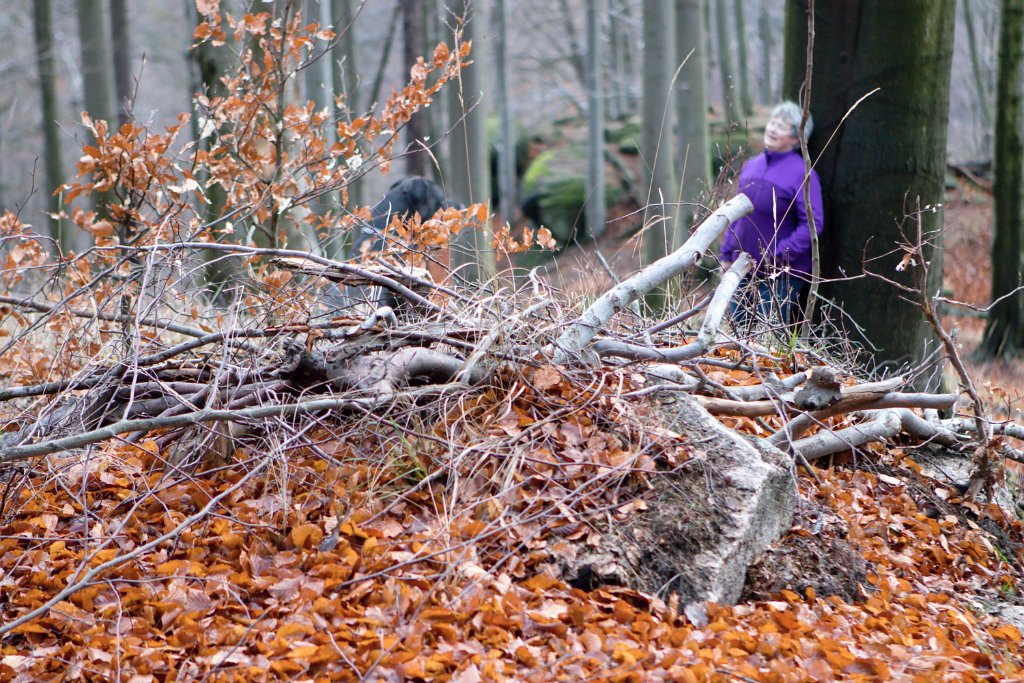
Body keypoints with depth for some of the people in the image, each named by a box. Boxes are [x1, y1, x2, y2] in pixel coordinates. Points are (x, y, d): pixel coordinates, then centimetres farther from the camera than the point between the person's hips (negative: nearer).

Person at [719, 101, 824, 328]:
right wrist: (726, 255, 13)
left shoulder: (801, 173, -12)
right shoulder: (751, 166, 10)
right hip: (742, 268, 7)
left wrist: (780, 256, -20)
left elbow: (812, 223, -17)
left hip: (780, 275, -7)